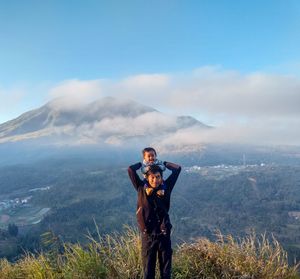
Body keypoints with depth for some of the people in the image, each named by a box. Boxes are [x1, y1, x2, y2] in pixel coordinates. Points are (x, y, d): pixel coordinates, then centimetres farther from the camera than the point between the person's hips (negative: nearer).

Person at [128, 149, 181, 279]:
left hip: (164, 234, 1)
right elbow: (131, 169, -3)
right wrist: (143, 163, 12)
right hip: (147, 234, -1)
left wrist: (163, 163, 15)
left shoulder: (166, 187, 1)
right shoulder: (142, 188, 0)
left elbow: (177, 169, 4)